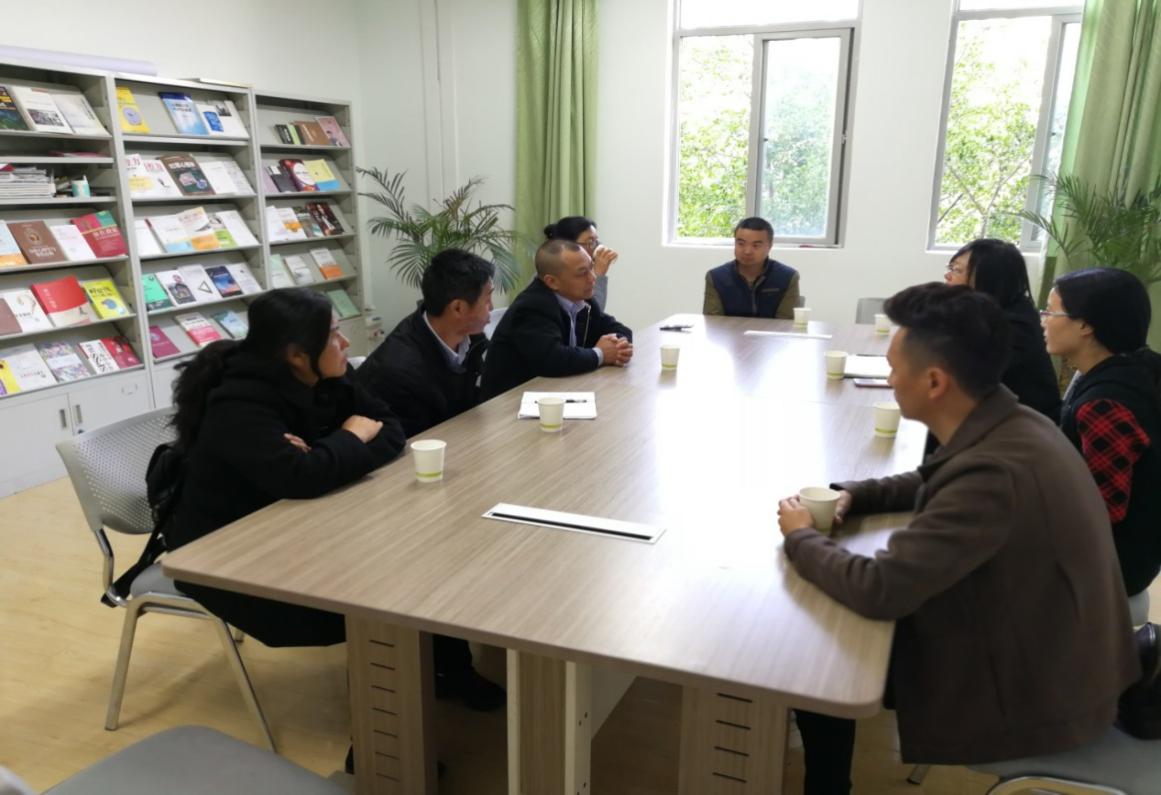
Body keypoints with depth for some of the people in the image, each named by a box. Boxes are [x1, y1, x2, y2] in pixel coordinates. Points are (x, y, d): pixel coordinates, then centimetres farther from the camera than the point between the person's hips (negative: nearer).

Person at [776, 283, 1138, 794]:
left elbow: (878, 590, -32)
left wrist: (800, 537, -14)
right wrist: (853, 495, 0)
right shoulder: (1009, 425, -5)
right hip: (1042, 652, 8)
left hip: (1030, 692, -8)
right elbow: (934, 484, 16)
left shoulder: (996, 471, -35)